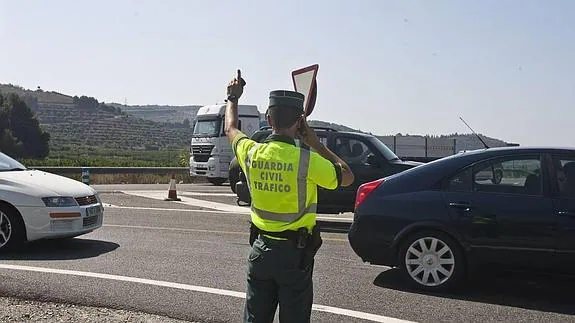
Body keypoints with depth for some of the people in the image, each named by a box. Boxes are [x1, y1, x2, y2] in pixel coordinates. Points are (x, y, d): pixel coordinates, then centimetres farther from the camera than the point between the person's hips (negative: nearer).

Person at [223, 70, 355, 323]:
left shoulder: (251, 153, -6)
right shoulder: (307, 161, -19)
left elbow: (231, 129, 17)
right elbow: (347, 177, -2)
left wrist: (233, 98, 33)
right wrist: (315, 143, -1)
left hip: (260, 249, 4)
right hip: (295, 253, -4)